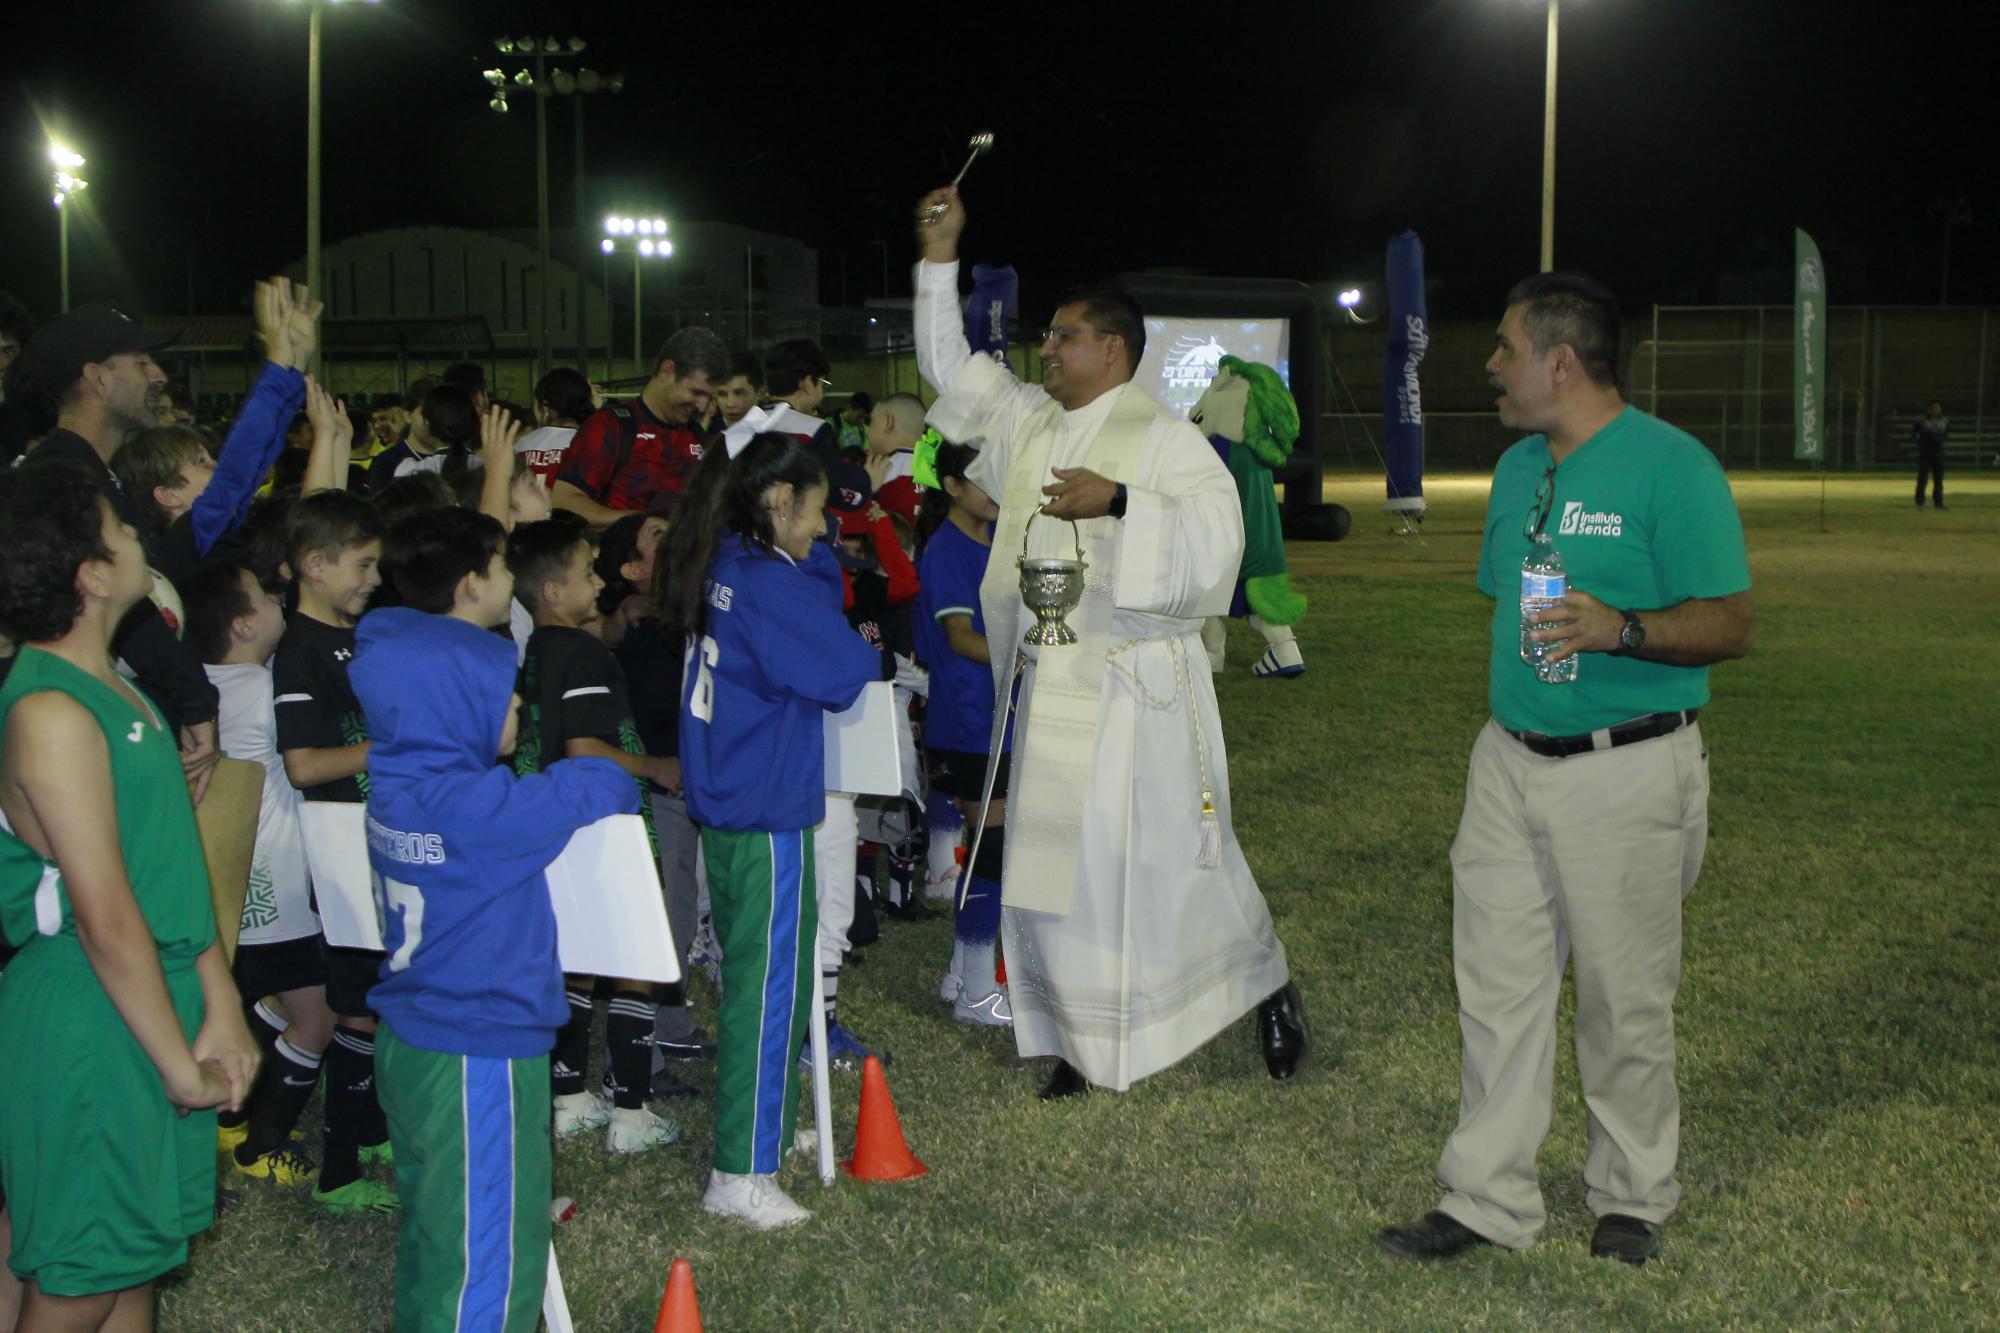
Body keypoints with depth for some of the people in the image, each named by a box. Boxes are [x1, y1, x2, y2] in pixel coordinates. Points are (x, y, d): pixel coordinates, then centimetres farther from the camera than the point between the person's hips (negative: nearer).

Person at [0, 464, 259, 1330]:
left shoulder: (116, 691, 10)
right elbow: (108, 922, -21)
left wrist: (220, 1004, 5)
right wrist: (184, 1069, -15)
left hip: (157, 1003, 9)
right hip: (89, 1022, -9)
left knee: (135, 1260, 17)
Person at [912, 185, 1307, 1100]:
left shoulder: (1163, 439, -8)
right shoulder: (1030, 424, 12)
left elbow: (1215, 533, -19)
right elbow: (949, 367, 19)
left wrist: (1119, 503, -27)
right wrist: (940, 260, 12)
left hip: (1135, 693, -6)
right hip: (1052, 690, 7)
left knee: (1165, 861, 0)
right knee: (1054, 866, 7)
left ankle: (1268, 989, 23)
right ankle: (1088, 1039, 19)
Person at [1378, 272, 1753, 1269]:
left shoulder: (1672, 466, -11)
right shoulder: (1517, 468, 13)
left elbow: (1730, 624, -14)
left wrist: (1619, 629, -29)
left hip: (1626, 770, -6)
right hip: (1508, 764, 7)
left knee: (1623, 1000, 5)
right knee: (1496, 984, 6)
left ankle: (1632, 1197, 23)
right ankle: (1488, 1197, 15)